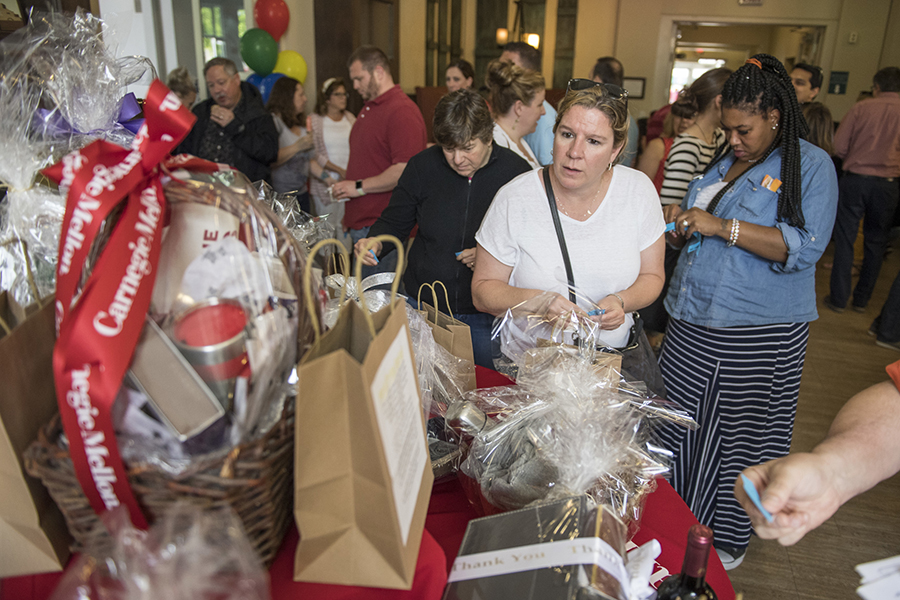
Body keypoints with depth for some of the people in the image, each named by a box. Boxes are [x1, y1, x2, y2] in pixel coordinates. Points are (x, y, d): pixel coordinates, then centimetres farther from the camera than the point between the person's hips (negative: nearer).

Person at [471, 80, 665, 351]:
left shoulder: (638, 190, -4)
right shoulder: (514, 198, -12)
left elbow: (651, 276, 7)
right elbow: (482, 290, -6)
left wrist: (622, 301, -15)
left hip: (613, 356, 2)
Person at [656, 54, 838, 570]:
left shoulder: (811, 165, -5)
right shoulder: (723, 164, 14)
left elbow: (804, 246, -18)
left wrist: (722, 227, -23)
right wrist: (681, 224, 0)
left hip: (757, 334, -6)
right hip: (692, 322, 6)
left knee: (738, 436, 7)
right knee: (680, 427, 11)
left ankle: (728, 541, 28)